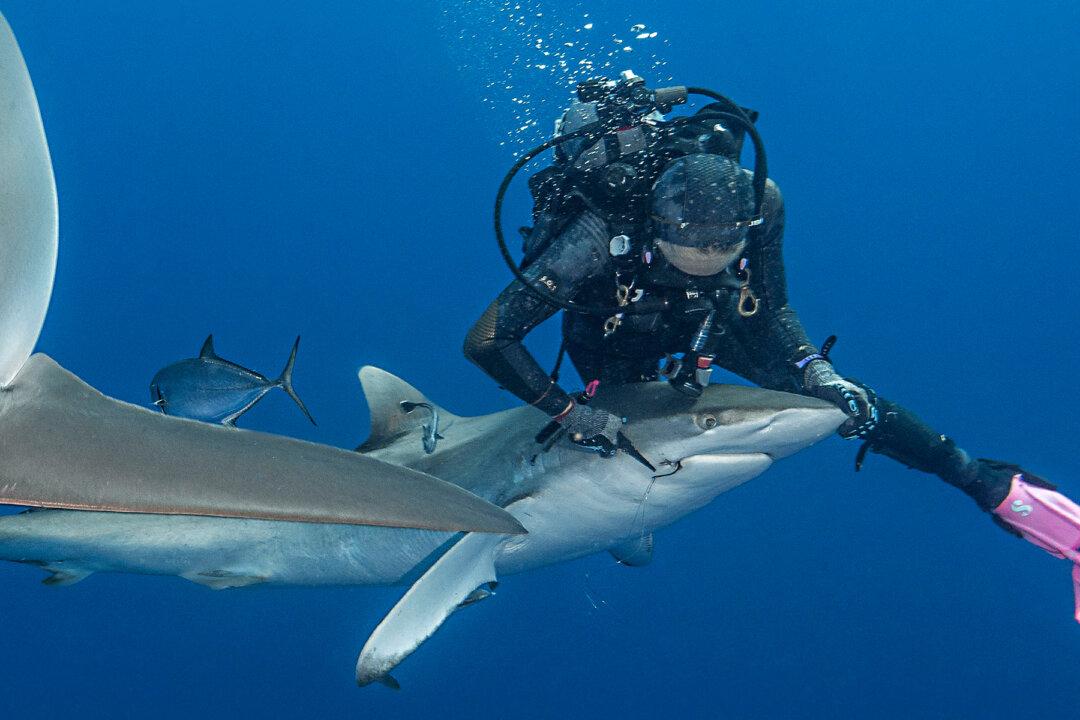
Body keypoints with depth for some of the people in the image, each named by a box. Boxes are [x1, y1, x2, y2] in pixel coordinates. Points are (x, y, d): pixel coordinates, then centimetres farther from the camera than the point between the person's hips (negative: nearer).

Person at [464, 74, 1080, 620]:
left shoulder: (759, 200, -34)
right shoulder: (602, 235, -44)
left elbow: (772, 309, -12)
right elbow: (486, 340, -37)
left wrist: (814, 368, -26)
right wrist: (569, 413, -36)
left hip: (703, 315, 2)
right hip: (613, 328, -1)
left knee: (844, 401, -6)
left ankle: (993, 486, 4)